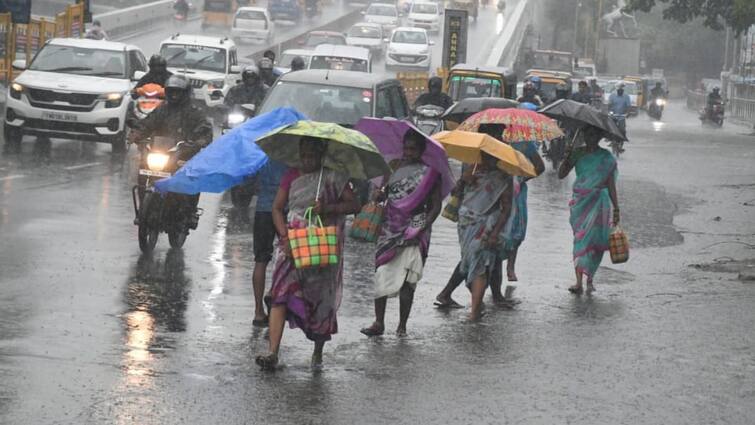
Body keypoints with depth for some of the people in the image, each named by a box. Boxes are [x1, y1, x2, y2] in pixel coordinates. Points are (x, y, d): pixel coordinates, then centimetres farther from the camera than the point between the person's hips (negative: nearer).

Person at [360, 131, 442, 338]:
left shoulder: (429, 173, 2)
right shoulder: (395, 168, 13)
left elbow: (435, 206, 0)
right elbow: (384, 194, 20)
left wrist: (422, 228, -13)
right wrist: (379, 195, -5)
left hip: (413, 232, -3)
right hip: (390, 230, 3)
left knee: (406, 279, -5)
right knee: (381, 274, -5)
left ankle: (402, 325, 3)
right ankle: (379, 323, -2)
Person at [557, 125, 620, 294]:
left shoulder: (606, 158, 2)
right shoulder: (577, 154, 8)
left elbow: (611, 185, 3)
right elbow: (561, 174, 4)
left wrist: (616, 208, 0)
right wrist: (567, 158, -13)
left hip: (598, 202, -2)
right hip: (579, 201, 2)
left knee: (591, 239, -8)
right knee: (580, 239, -3)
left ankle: (589, 280, 1)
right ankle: (579, 281, -7)